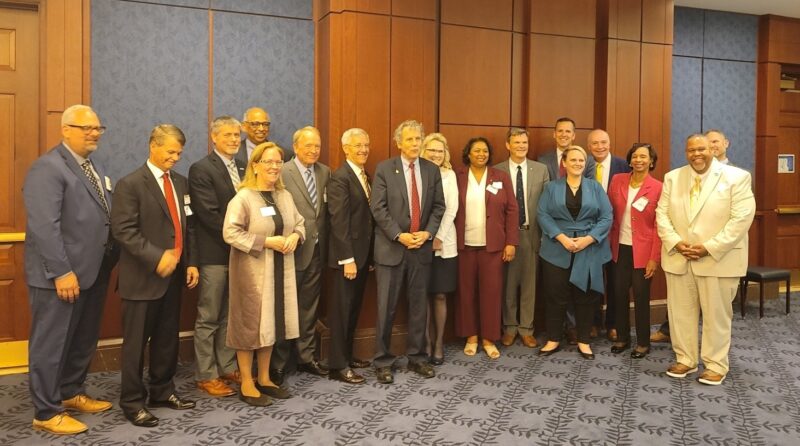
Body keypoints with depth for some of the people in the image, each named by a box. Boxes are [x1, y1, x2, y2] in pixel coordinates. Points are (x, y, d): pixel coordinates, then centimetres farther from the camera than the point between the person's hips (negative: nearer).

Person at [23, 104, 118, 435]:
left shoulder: (94, 169, 15)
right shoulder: (48, 168, -14)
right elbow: (44, 227, -21)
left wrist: (110, 260, 9)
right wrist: (61, 272, -23)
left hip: (93, 272, 9)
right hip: (61, 276, -9)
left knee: (84, 340, 19)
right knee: (51, 344, 4)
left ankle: (72, 393, 37)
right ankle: (46, 413, 16)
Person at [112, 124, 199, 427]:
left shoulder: (181, 183, 11)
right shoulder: (130, 184, -10)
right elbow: (123, 230, -17)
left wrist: (191, 262, 7)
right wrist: (156, 257, -23)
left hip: (173, 275, 7)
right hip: (142, 277, -6)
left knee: (167, 340, 15)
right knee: (136, 342, 3)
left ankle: (163, 391, 30)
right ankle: (132, 401, 16)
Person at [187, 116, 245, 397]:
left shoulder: (244, 169, 12)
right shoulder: (201, 169, -9)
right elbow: (209, 214, -16)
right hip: (215, 255, -6)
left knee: (230, 316, 14)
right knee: (208, 318, 4)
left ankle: (228, 367, 25)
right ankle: (205, 375, 14)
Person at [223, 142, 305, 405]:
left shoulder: (285, 196, 8)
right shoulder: (243, 198, -13)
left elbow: (300, 223, 16)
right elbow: (230, 233, -18)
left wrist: (295, 237, -7)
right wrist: (266, 241, -20)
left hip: (280, 270, 7)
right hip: (252, 271, -6)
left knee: (272, 322, 13)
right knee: (250, 323, 2)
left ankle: (264, 379, 27)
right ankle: (246, 385, 14)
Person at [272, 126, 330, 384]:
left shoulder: (325, 172, 7)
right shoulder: (282, 173, -11)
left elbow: (326, 209, 9)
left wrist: (324, 241, 3)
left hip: (316, 250, 6)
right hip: (292, 250, -5)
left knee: (309, 307, 16)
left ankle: (307, 357, 28)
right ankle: (278, 363, 17)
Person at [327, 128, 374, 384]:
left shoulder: (365, 176, 13)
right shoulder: (340, 178, -13)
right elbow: (339, 221, -18)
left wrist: (369, 256, 11)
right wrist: (347, 259, -21)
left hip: (363, 254, 8)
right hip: (348, 256, -8)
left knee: (354, 308, 15)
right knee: (342, 310, 0)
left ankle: (347, 355, 28)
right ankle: (338, 366, 8)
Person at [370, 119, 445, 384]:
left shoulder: (432, 170, 7)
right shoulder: (384, 169, -3)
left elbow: (438, 206, 7)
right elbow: (378, 208, -8)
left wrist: (428, 233, -8)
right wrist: (399, 236, -15)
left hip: (421, 247, 3)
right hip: (391, 247, -3)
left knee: (419, 306, 10)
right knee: (387, 307, 2)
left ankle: (416, 357, 23)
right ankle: (383, 361, 14)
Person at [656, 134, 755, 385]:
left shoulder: (737, 177, -5)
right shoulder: (672, 178, 8)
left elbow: (742, 218, -12)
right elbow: (662, 214, 4)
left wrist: (710, 248, -18)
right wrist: (675, 243, -11)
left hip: (718, 258, -4)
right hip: (678, 257, 4)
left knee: (716, 314, 4)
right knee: (680, 311, 10)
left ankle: (716, 365, 18)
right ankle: (685, 360, 23)